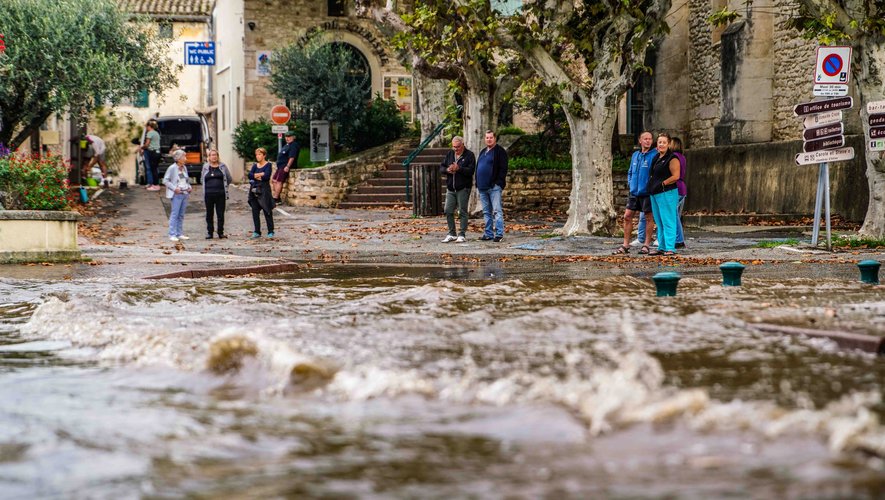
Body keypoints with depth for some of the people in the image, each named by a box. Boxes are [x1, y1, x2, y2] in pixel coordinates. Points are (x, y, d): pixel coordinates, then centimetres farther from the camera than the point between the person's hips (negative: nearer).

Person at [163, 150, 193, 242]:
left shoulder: (184, 167, 11)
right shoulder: (172, 168, -8)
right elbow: (165, 180, -9)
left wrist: (189, 187, 6)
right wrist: (174, 188, -16)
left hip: (185, 193, 7)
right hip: (177, 194, -7)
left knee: (181, 215, 10)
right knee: (174, 214, -7)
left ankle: (180, 234, 15)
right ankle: (172, 235, -6)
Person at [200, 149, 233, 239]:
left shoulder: (223, 166, 6)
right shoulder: (205, 167, 8)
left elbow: (229, 179, 12)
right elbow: (202, 180, 17)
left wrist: (223, 186, 12)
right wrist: (209, 186, 11)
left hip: (220, 194, -1)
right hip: (209, 194, 1)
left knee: (220, 214, 0)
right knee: (209, 214, 4)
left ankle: (221, 233, 7)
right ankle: (209, 232, 10)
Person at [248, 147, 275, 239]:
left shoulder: (268, 165, -2)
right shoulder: (255, 165, 14)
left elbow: (267, 176, -17)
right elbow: (250, 175, -1)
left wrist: (256, 176, -6)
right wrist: (261, 174, -14)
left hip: (264, 191, -5)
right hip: (254, 190, 5)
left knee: (267, 211, -1)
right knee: (255, 212, 3)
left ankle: (270, 232, 6)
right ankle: (257, 232, 9)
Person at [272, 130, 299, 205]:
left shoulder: (293, 145, -13)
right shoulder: (287, 145, 21)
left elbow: (292, 157, -22)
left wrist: (287, 166, -29)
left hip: (285, 166, -11)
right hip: (281, 166, 11)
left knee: (279, 181, -16)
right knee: (274, 180, 11)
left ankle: (275, 199, -18)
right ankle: (277, 198, 12)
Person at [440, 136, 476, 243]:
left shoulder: (469, 155, -4)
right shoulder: (449, 154, 12)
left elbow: (471, 170, -14)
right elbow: (441, 167, 12)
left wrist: (458, 168, -25)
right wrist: (447, 170, -10)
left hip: (463, 189, -5)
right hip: (450, 188, 5)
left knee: (462, 212, -1)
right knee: (448, 211, 4)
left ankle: (462, 235, 4)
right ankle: (451, 234, 14)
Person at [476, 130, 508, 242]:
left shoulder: (500, 151, -4)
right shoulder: (483, 152, 20)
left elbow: (503, 168, -10)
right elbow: (478, 168, 24)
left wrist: (498, 182, -17)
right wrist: (477, 183, 15)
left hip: (494, 187, -8)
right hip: (483, 187, 8)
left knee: (497, 211, -9)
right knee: (486, 212, 11)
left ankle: (499, 234, -11)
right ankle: (488, 233, 15)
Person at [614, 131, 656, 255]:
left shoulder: (654, 155, -8)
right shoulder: (635, 155, 13)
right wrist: (629, 183, 9)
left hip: (647, 193, -6)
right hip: (634, 192, 6)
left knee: (649, 219, 3)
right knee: (627, 216, 3)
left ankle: (646, 245, 9)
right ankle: (626, 245, 8)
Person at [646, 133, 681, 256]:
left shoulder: (672, 158, -10)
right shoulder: (657, 157, 16)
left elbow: (675, 176, -16)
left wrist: (662, 184, -14)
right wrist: (651, 187, 16)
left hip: (667, 193, -9)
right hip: (655, 194, 9)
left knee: (668, 221, -10)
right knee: (659, 223, 13)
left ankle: (670, 248, -10)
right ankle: (662, 248, 19)